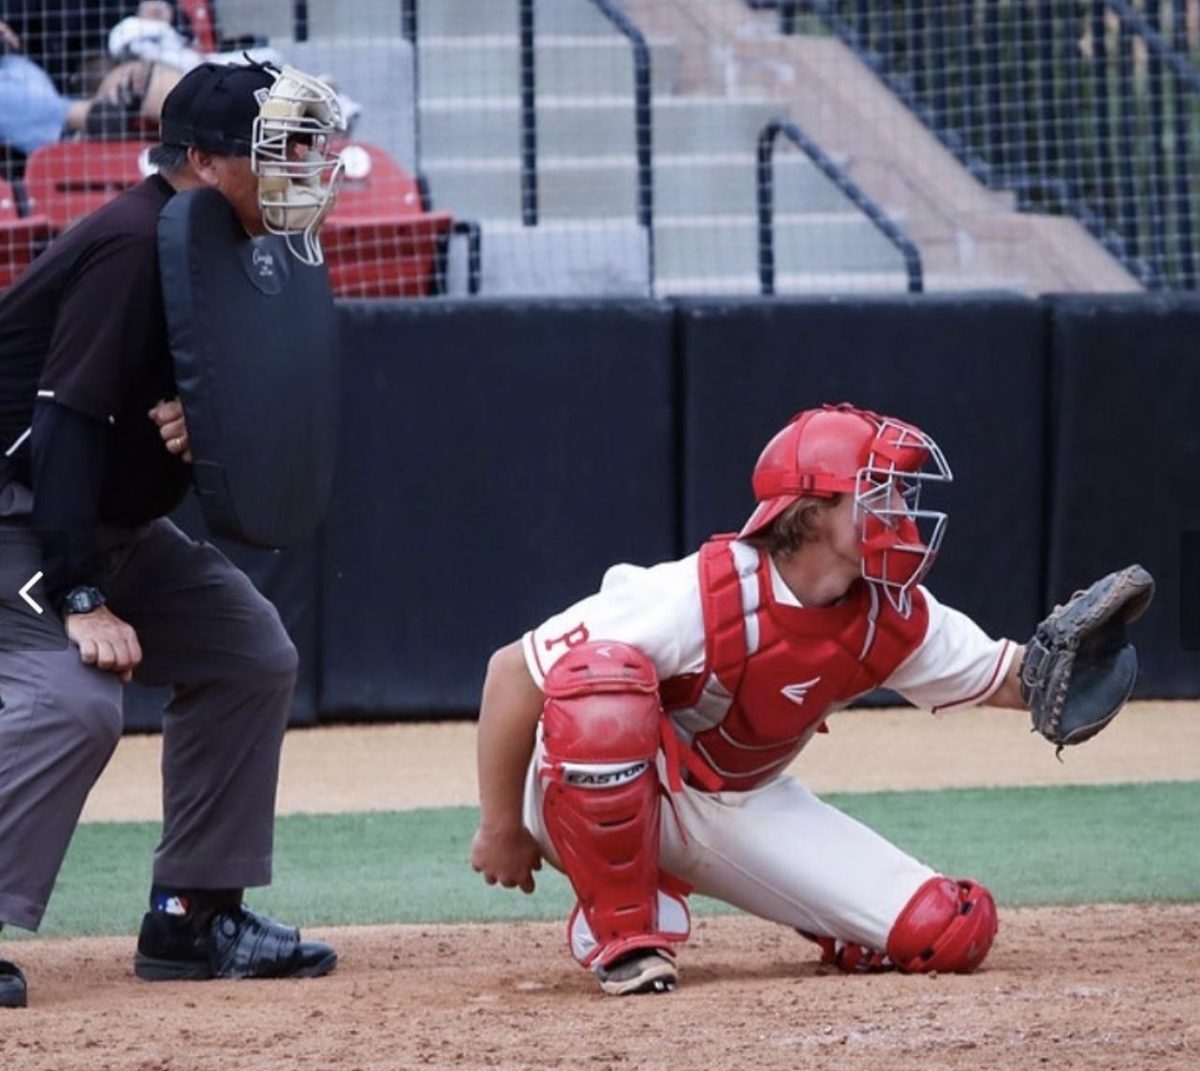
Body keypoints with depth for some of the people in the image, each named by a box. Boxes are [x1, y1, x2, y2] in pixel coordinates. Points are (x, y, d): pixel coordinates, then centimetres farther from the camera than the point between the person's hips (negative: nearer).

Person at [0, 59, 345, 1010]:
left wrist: (205, 425, -16)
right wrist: (82, 601, -32)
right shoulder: (135, 248, -23)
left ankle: (195, 916, 14)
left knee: (250, 656, 10)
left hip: (112, 517, 10)